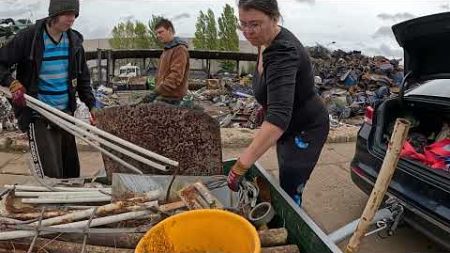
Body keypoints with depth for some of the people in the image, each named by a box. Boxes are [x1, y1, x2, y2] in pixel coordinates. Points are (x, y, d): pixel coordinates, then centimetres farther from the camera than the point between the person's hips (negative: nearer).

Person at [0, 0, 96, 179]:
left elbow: (83, 78, 12)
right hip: (39, 116, -5)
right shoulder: (28, 38, -9)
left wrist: (91, 104, 4)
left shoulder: (74, 41, 5)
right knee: (50, 175, -7)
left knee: (72, 172, 13)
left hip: (66, 114, 5)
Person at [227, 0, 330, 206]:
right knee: (285, 183, 21)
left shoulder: (282, 52, -32)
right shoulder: (266, 41, -3)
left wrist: (241, 166, -51)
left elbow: (279, 116, -45)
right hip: (289, 127, 9)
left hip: (305, 129, -9)